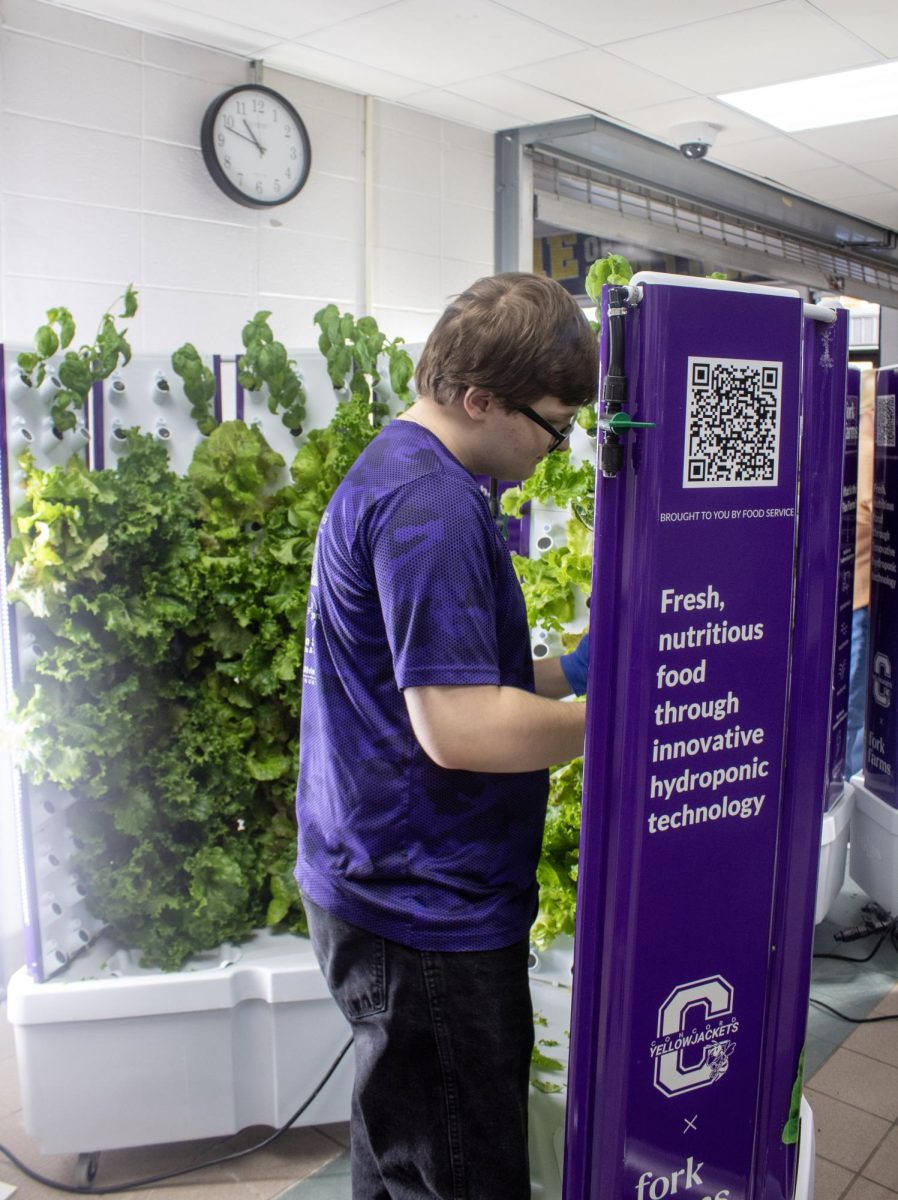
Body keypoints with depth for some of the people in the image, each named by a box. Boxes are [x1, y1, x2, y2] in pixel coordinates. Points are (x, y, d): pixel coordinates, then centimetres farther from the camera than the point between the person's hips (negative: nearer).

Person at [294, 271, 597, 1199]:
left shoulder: (395, 471, 12)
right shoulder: (431, 504, -22)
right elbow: (460, 728, -27)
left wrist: (573, 670, 6)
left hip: (390, 893, 10)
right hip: (429, 916, -10)